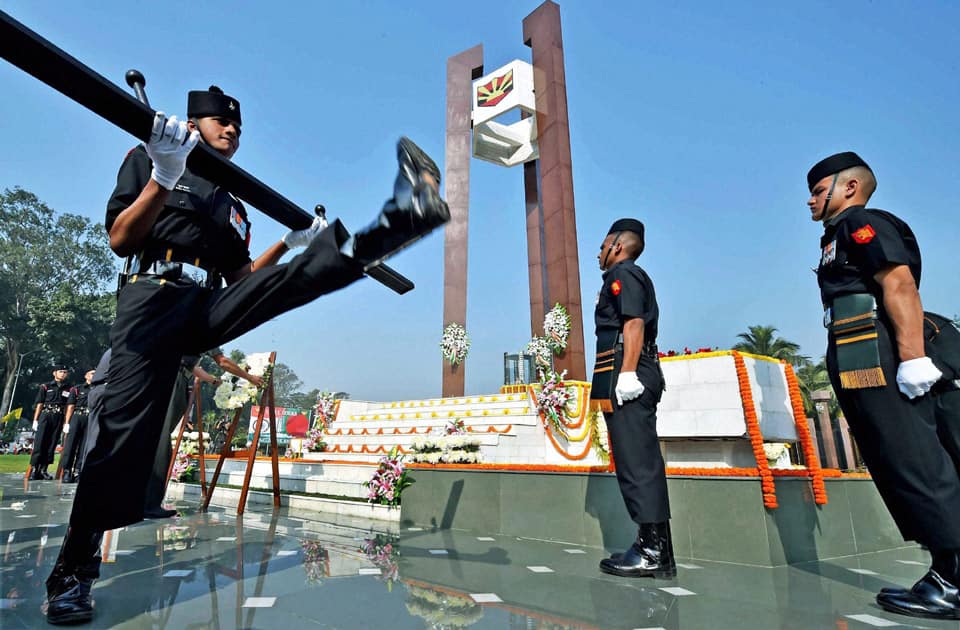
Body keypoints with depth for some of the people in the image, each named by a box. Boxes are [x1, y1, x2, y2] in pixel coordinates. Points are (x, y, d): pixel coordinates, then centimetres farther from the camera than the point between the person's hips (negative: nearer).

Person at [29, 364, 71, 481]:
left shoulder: (69, 389, 12)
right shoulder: (45, 387, 10)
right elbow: (39, 404, 5)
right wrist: (35, 420, -3)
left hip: (59, 419, 1)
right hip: (45, 416, -1)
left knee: (51, 445, 2)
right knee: (39, 443, -6)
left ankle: (43, 470, 7)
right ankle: (34, 469, -3)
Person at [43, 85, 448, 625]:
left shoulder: (234, 206, 27)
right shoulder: (147, 160, 15)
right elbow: (120, 241, 0)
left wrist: (289, 240, 9)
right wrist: (163, 178, -13)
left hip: (209, 308, 4)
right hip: (155, 295, -3)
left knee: (298, 275, -22)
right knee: (127, 432, -14)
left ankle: (404, 217, -43)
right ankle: (71, 574, -2)